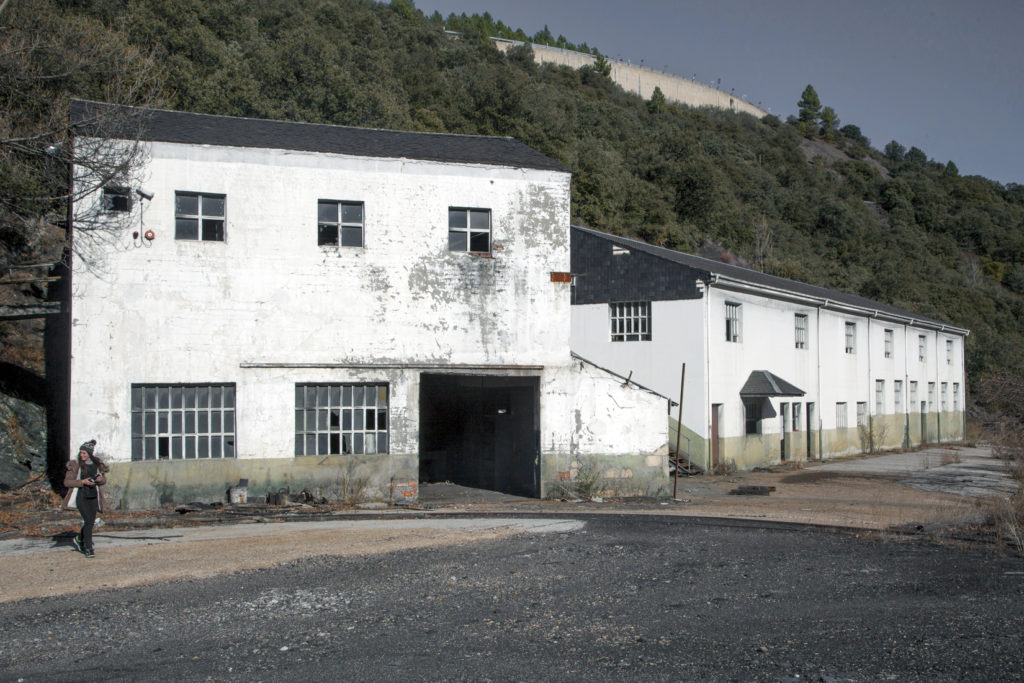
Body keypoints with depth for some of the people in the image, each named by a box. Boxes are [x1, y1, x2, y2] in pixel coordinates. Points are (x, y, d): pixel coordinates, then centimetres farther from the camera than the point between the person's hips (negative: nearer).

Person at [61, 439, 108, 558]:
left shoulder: (97, 464, 4)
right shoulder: (75, 465, -7)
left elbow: (104, 479, 15)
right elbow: (67, 482, -7)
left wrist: (100, 479, -9)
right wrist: (82, 482, -19)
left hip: (93, 496, 5)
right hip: (81, 496, -4)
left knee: (90, 522, 11)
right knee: (88, 520, -14)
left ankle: (79, 539, 38)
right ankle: (88, 548, -5)